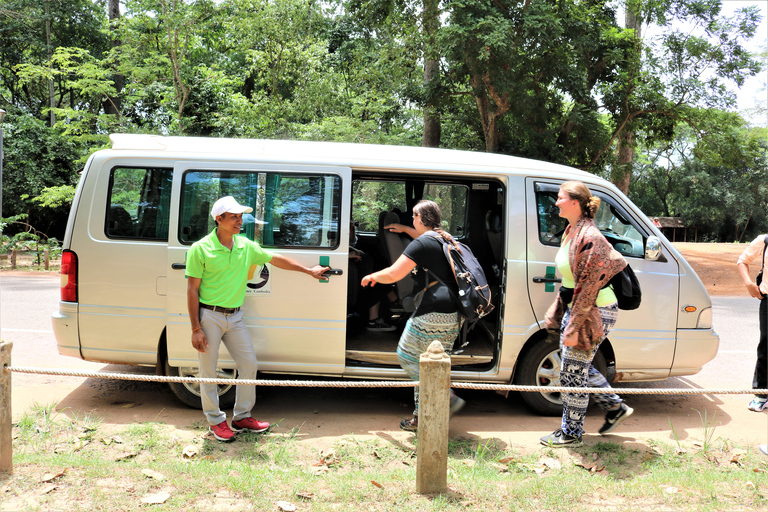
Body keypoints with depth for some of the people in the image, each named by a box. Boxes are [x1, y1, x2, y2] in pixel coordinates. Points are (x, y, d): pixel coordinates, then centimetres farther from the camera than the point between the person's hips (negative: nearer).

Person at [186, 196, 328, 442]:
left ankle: (242, 417, 25)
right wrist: (196, 329, -13)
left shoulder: (246, 246, 4)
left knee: (249, 365, 9)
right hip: (209, 316, -5)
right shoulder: (200, 249, -12)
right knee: (209, 372, 3)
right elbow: (192, 290, -10)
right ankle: (216, 421, 22)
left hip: (235, 316, 6)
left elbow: (275, 259, 16)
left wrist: (309, 270, 21)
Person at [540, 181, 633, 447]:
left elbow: (589, 288, -23)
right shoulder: (572, 231, 8)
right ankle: (615, 408, 36)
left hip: (594, 312, -10)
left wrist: (574, 328, -22)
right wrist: (562, 313, 19)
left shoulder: (589, 238, -22)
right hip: (575, 306, 10)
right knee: (578, 364, 19)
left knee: (573, 370, 0)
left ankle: (571, 433, 15)